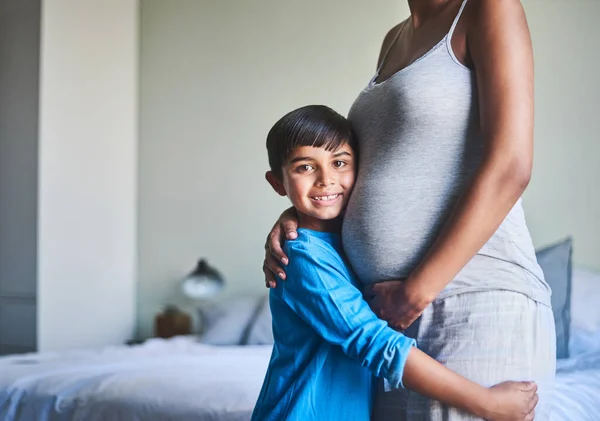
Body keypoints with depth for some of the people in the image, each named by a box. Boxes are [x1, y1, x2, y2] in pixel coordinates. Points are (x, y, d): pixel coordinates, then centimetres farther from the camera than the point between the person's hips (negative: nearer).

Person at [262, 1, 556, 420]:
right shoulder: (397, 40, 19)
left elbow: (509, 170, -15)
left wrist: (417, 291, -16)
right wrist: (297, 215, 7)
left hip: (476, 306, -8)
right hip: (393, 318, 8)